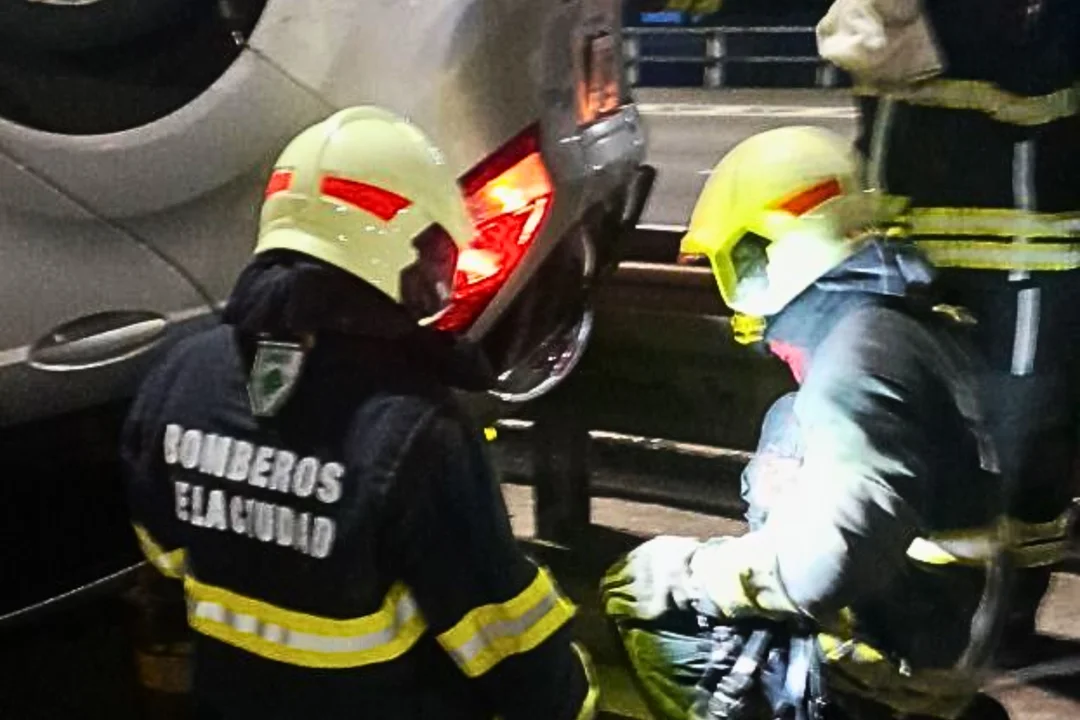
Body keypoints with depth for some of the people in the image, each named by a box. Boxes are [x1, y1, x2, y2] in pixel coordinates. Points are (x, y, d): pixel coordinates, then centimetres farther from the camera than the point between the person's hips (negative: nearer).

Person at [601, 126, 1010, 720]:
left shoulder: (861, 359, -23)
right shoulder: (900, 325, 7)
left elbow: (818, 570, -28)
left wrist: (681, 573, -14)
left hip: (887, 656, -9)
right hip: (908, 622, 9)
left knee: (638, 608, -2)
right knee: (651, 577, 17)